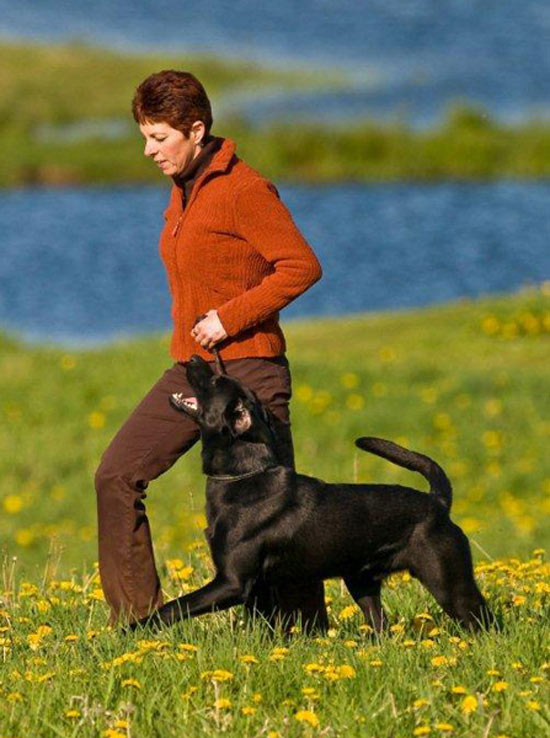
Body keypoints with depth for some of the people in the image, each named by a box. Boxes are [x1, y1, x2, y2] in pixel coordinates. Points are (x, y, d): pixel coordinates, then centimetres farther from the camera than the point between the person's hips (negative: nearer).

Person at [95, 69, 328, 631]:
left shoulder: (244, 189, -12)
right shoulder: (184, 192, 15)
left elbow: (302, 266, -18)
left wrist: (229, 317, -19)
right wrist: (191, 325, 13)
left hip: (246, 370, -9)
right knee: (117, 475, -2)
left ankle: (307, 628, 8)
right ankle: (136, 620, 1)